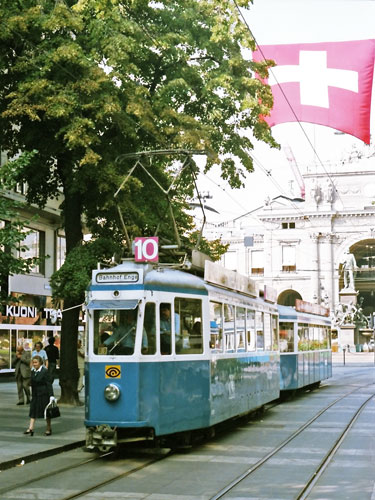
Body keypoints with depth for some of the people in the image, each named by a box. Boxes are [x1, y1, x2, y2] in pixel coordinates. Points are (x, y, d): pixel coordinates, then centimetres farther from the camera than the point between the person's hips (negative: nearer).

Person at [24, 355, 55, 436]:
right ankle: (31, 428, -1)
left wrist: (51, 395, -17)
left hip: (44, 394, -6)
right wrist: (32, 394, 14)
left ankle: (49, 429, 15)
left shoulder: (45, 371, -12)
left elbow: (49, 384, -13)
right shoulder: (33, 371, 6)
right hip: (35, 394, 6)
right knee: (33, 410, 0)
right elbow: (32, 383, 13)